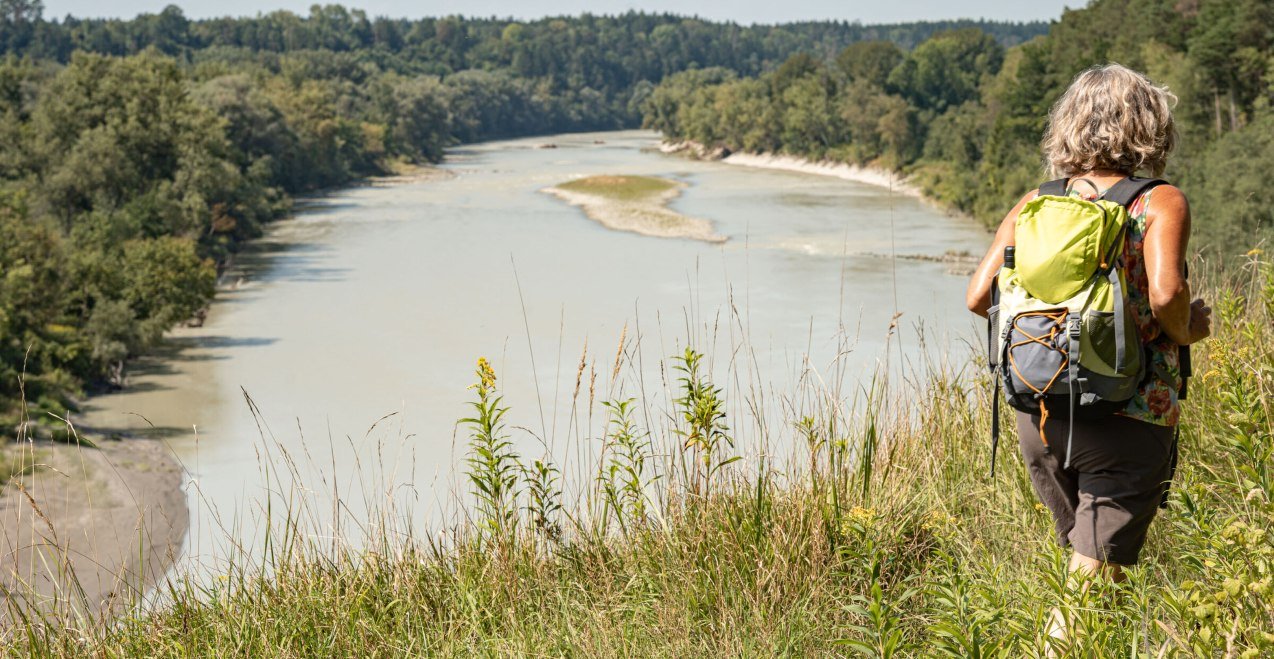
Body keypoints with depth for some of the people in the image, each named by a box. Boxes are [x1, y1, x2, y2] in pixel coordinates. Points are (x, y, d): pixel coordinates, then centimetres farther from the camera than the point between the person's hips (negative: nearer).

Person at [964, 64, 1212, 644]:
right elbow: (1165, 293, -24)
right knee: (1092, 587, 1)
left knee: (1083, 562, 25)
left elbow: (979, 296, -2)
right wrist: (1186, 331, -3)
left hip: (1037, 416, 5)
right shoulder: (1161, 204, -7)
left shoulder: (1035, 204, 5)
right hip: (1126, 421, -5)